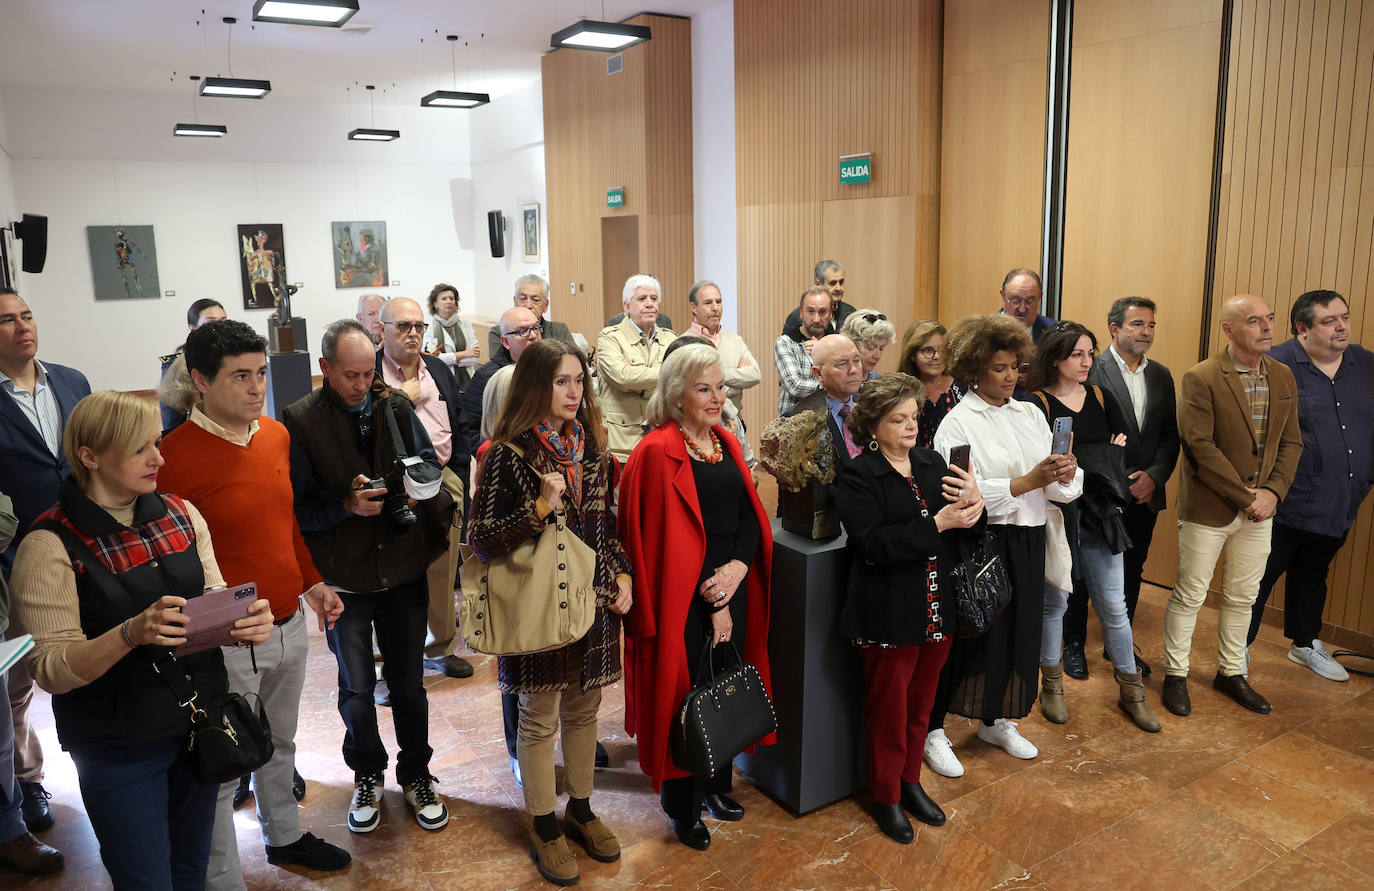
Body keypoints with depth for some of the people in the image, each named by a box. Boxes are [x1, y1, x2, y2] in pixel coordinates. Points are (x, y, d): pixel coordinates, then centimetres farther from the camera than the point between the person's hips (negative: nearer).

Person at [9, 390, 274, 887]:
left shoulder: (181, 515, 0)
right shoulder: (51, 545, -15)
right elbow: (50, 670, -16)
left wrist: (245, 623, -17)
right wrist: (131, 634, -33)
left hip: (201, 726, 5)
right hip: (117, 748, -4)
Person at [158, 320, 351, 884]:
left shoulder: (276, 434, 4)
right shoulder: (175, 454, -17)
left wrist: (312, 583, 15)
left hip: (289, 625, 7)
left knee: (280, 742, 25)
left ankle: (284, 837, 46)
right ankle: (223, 879, 29)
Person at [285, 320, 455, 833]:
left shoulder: (396, 406, 0)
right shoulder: (300, 420, -9)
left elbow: (429, 467, 5)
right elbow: (298, 508, -8)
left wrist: (425, 483, -17)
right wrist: (348, 504, -23)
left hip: (403, 571, 2)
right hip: (346, 580, -2)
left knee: (409, 684, 14)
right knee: (356, 690, 13)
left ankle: (415, 775, 34)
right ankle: (367, 775, 38)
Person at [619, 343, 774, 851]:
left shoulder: (725, 444, 9)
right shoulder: (658, 452, -13)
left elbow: (750, 516, 7)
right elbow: (667, 536, -16)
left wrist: (737, 568, -11)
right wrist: (711, 601, -14)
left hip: (732, 586, 7)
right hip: (685, 596, -6)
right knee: (686, 692, 5)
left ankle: (716, 784, 37)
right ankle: (682, 806, 24)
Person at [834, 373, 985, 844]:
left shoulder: (932, 462, 6)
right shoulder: (857, 476, -11)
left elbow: (964, 531, 5)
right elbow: (875, 544, -22)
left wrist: (973, 504, -17)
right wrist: (937, 524, -25)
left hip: (937, 607, 6)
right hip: (890, 614, -5)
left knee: (921, 702, 19)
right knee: (888, 707, 10)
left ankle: (910, 781, 40)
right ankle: (886, 796, 30)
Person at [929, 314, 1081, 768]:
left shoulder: (1031, 415, 10)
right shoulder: (958, 423, -10)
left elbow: (1062, 488, 7)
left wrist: (1066, 475, -15)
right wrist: (1030, 481, -24)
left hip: (1027, 541, 6)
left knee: (1019, 629, 15)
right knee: (966, 633, 1)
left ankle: (996, 720, 34)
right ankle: (933, 728, 16)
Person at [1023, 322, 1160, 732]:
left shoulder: (1102, 399, 7)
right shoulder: (1038, 403, -8)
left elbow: (1124, 447, 6)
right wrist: (1097, 461, -16)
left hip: (1099, 515, 4)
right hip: (1055, 514, -4)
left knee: (1113, 605, 8)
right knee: (1054, 602, 9)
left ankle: (1131, 691, 24)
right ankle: (1052, 687, 26)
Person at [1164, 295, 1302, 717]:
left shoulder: (1283, 377, 6)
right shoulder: (1201, 378, -14)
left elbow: (1291, 442, 8)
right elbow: (1200, 446, -18)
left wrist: (1273, 491, -7)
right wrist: (1245, 496, -17)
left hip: (1259, 508, 6)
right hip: (1208, 508, -6)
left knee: (1243, 596, 16)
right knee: (1189, 595, 5)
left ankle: (1231, 672, 32)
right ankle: (1175, 674, 20)